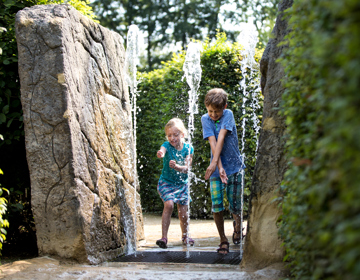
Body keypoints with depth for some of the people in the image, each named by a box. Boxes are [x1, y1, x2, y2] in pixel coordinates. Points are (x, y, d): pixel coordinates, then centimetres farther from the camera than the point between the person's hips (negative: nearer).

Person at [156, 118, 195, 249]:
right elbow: (161, 151, -38)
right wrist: (160, 154, -63)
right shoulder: (167, 145, -13)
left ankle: (185, 236, 31)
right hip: (166, 182, -2)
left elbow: (186, 168, -15)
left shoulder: (188, 148, -7)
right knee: (169, 204, -25)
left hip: (182, 183, 2)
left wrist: (176, 166, -36)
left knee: (183, 213, 5)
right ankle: (164, 237, -22)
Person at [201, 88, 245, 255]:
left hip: (234, 167, -1)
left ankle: (237, 225, 33)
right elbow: (213, 143, -11)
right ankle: (223, 240, 10)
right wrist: (220, 167, -21)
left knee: (235, 206, 0)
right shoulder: (205, 119, -1)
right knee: (216, 206, -7)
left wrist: (214, 162, -27)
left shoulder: (228, 115, -6)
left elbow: (221, 138, -17)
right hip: (216, 168, 1)